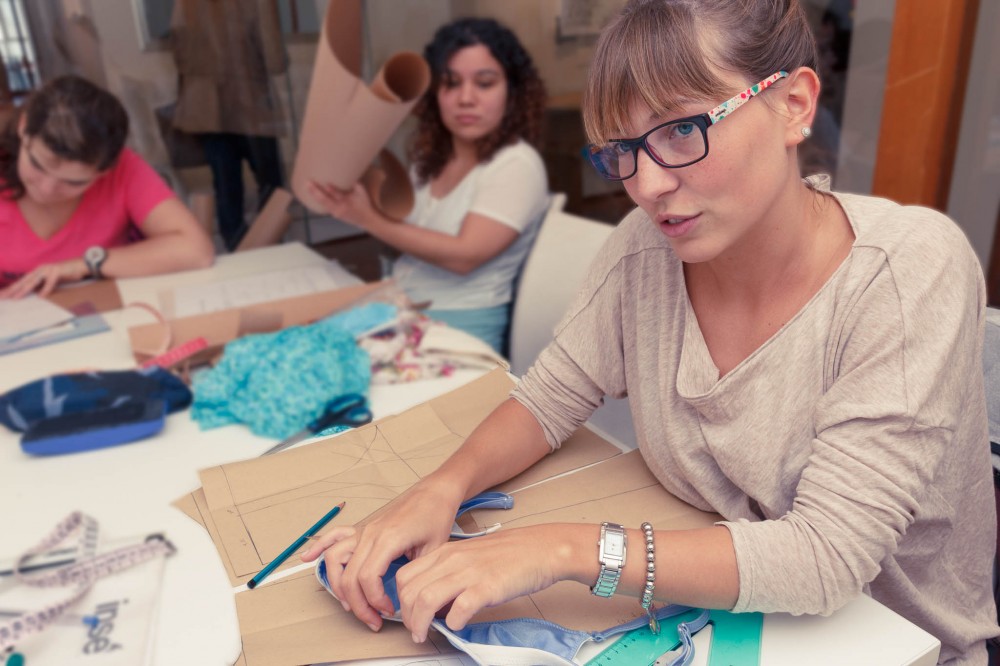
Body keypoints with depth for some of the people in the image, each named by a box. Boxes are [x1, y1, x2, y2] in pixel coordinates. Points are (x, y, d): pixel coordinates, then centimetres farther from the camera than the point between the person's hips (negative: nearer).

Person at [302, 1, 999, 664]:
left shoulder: (913, 272, -24)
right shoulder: (646, 248, -12)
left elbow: (826, 556, -27)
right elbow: (549, 399, -3)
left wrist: (563, 549, -34)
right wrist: (441, 489, -21)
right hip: (698, 610, 3)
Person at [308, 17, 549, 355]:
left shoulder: (516, 165, -12)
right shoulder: (433, 155, 9)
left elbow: (464, 255, -20)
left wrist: (369, 219, -17)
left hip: (460, 328, -6)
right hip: (399, 309, 7)